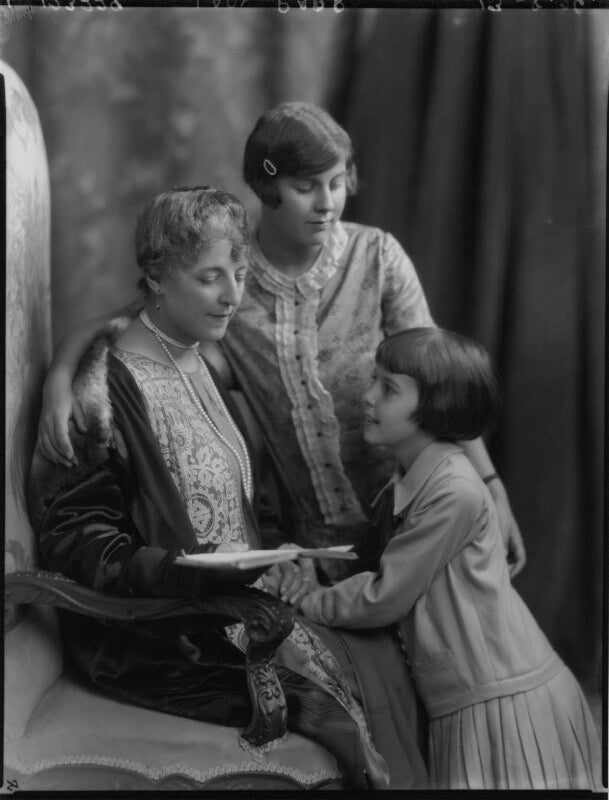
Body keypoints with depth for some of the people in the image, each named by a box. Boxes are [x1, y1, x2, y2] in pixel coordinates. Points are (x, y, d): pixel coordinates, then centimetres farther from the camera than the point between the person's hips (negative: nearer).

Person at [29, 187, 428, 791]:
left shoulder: (201, 364, 10)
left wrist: (277, 557, 3)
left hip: (242, 600, 8)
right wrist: (203, 574, -27)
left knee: (384, 657, -8)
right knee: (365, 679, -17)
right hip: (159, 639, -8)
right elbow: (76, 546, -17)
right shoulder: (107, 391, -17)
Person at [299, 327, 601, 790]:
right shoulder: (409, 483, 9)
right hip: (462, 702, 9)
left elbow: (383, 600, -14)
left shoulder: (454, 492, -20)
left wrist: (305, 603, -2)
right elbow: (393, 579, 14)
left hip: (507, 701, -9)